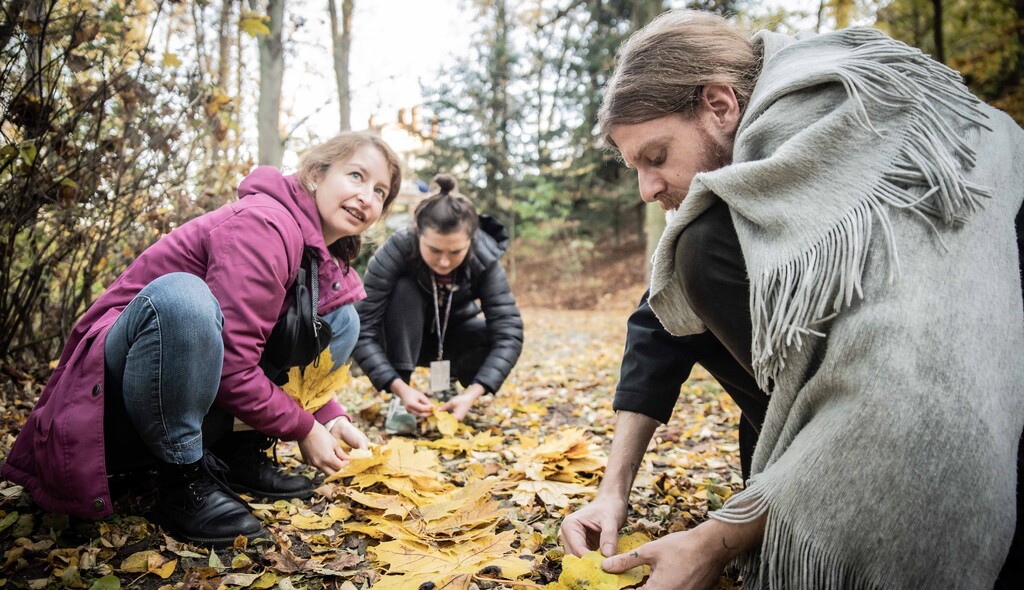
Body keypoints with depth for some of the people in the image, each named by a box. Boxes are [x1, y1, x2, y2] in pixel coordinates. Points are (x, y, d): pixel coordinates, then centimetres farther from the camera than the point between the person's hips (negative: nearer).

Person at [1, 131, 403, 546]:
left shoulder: (323, 256, 6)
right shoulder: (265, 223, -22)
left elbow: (286, 355, 10)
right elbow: (232, 367, -27)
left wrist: (330, 419, -5)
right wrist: (302, 429, -16)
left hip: (203, 401, 8)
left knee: (340, 319, 1)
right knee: (179, 293, -40)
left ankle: (242, 452, 3)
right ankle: (182, 480, -21)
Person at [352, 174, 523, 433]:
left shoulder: (485, 258, -29)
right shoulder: (396, 251, -34)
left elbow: (509, 333, -34)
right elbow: (363, 330, -35)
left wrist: (472, 393, -44)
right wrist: (399, 387, -45)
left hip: (453, 336, 2)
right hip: (406, 337, -1)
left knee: (497, 335, -30)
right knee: (404, 290, -33)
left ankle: (445, 386, 0)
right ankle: (400, 399, -21)